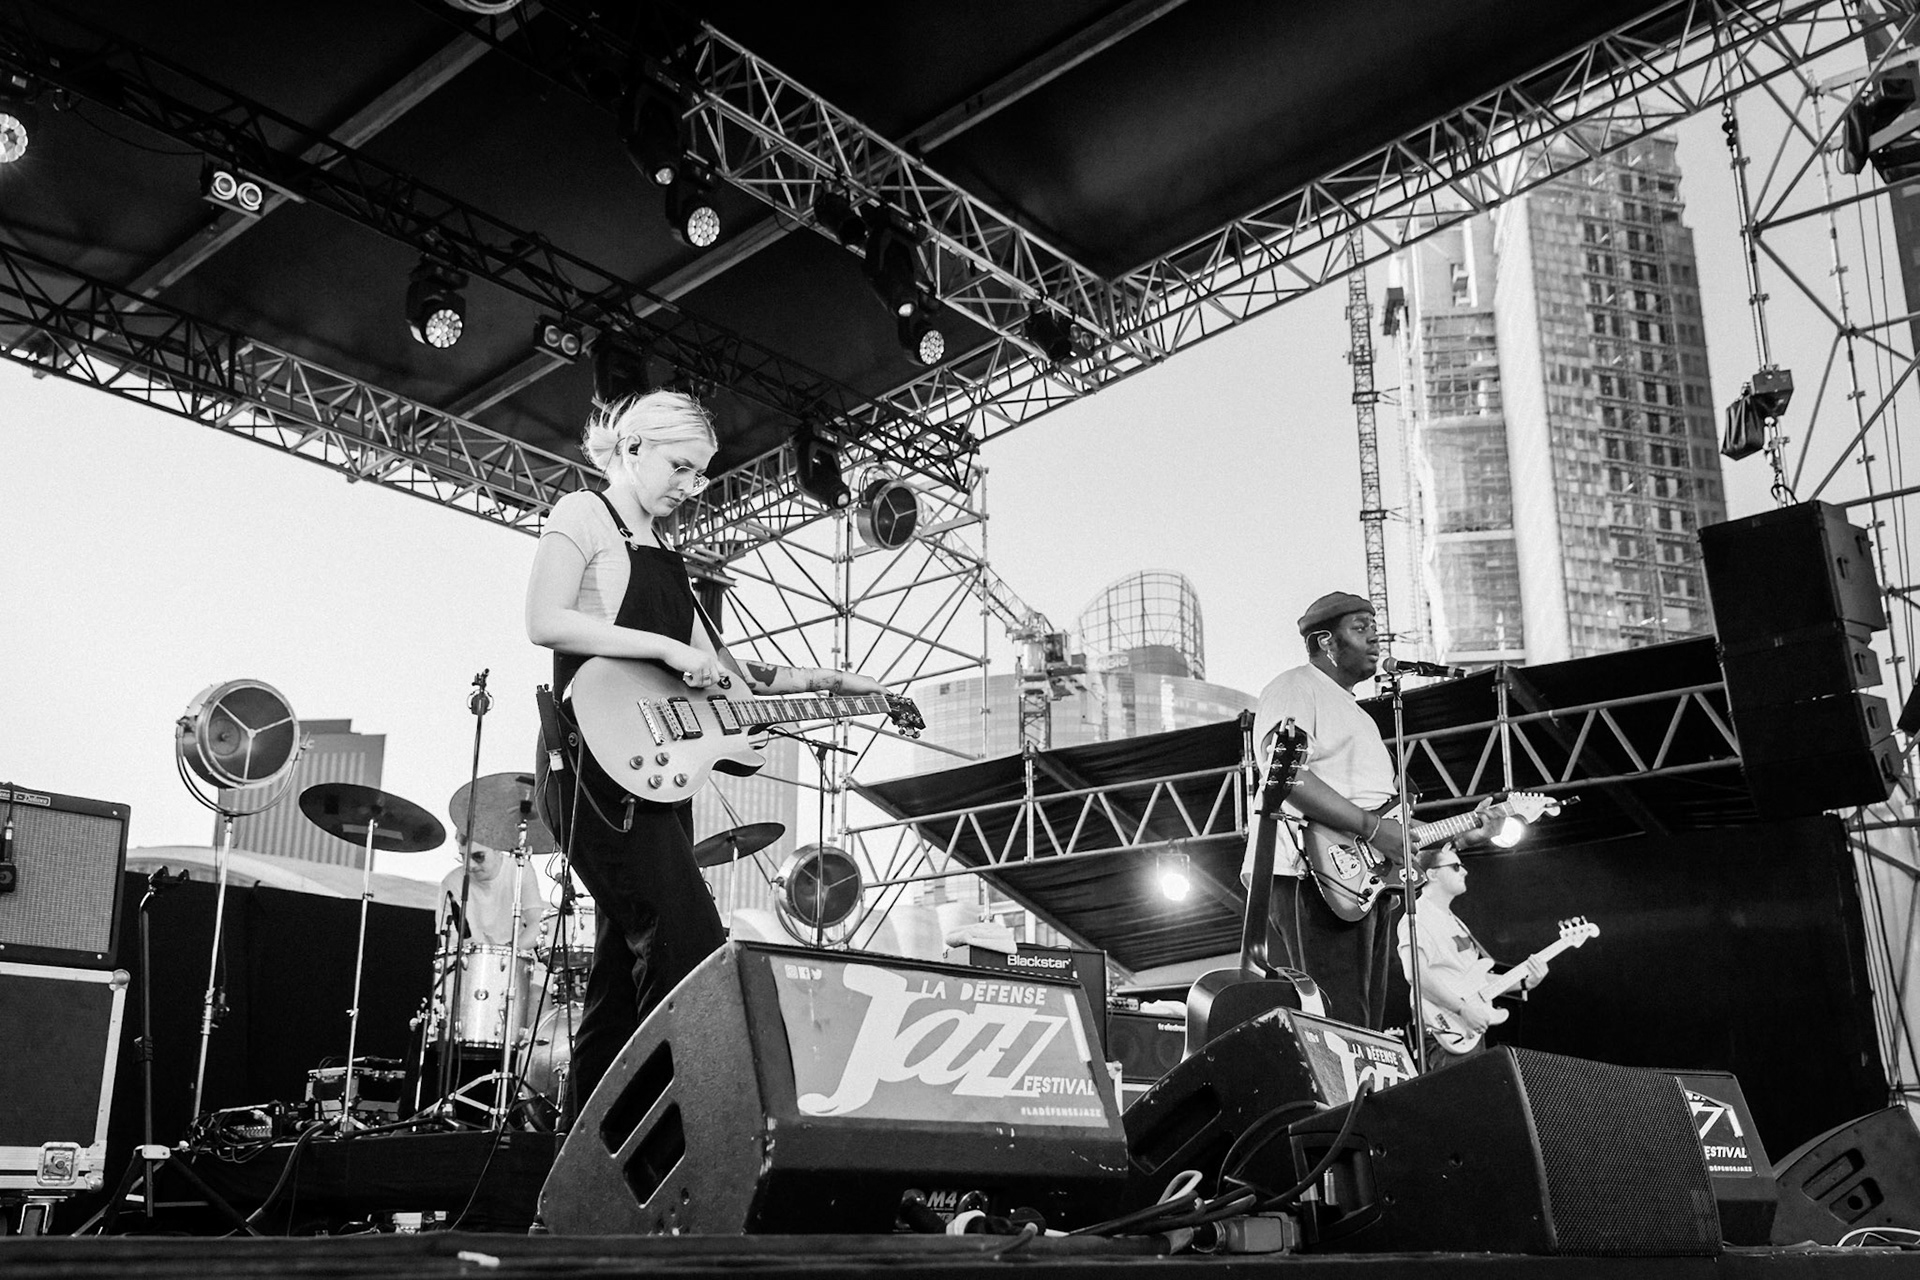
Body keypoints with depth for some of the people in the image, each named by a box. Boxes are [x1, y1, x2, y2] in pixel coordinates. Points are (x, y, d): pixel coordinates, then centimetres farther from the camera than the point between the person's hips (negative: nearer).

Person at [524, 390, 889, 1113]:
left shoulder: (662, 552, 26)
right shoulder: (583, 515, 2)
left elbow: (720, 673, 26)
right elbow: (544, 622, -14)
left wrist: (819, 681, 15)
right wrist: (664, 647, -16)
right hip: (597, 760, -9)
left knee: (623, 975, 6)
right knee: (692, 949, -19)